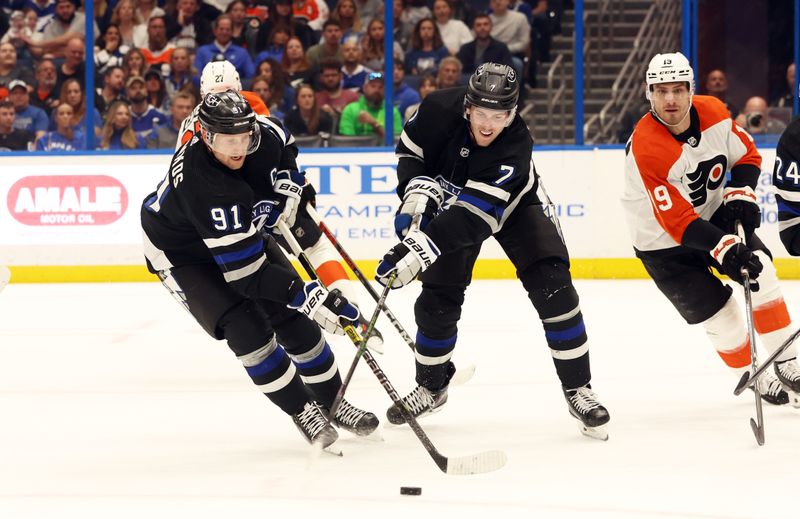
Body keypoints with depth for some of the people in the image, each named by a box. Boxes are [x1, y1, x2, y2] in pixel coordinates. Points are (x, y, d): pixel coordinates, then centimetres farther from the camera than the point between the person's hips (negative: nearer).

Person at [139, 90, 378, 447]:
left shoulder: (263, 136, -24)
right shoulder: (204, 186, -43)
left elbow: (284, 145, 7)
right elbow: (246, 274, -40)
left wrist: (287, 185, -9)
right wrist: (306, 295, -45)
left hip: (241, 232, 7)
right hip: (181, 252, -7)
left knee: (292, 315, 1)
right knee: (245, 328, -21)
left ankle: (332, 402, 19)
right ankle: (302, 410, -3)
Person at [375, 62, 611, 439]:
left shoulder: (515, 145, -39)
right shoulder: (440, 110, -29)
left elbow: (473, 215, -47)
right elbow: (410, 149, -6)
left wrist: (417, 251, -54)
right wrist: (417, 188, -25)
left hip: (512, 206, -3)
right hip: (452, 200, 3)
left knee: (552, 285, -19)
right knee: (438, 300, -1)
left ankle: (577, 389, -7)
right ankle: (431, 387, 24)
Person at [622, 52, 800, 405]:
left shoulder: (713, 113, -14)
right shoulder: (646, 148, -33)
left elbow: (748, 155, 3)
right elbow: (678, 223, -35)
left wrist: (740, 194, -15)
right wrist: (723, 247, -44)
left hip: (713, 213, 5)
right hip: (663, 241, -5)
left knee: (760, 273, -11)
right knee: (720, 316, -6)